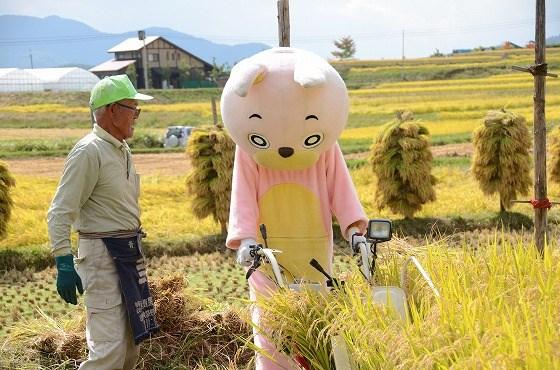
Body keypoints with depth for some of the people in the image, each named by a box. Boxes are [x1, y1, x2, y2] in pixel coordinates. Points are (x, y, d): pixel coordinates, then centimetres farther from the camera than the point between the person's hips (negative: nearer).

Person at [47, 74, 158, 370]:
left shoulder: (122, 150, 13)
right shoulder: (88, 152, -15)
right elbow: (60, 213, -19)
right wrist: (64, 264, -24)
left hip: (129, 253, 10)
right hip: (102, 255, -10)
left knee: (131, 342, 15)